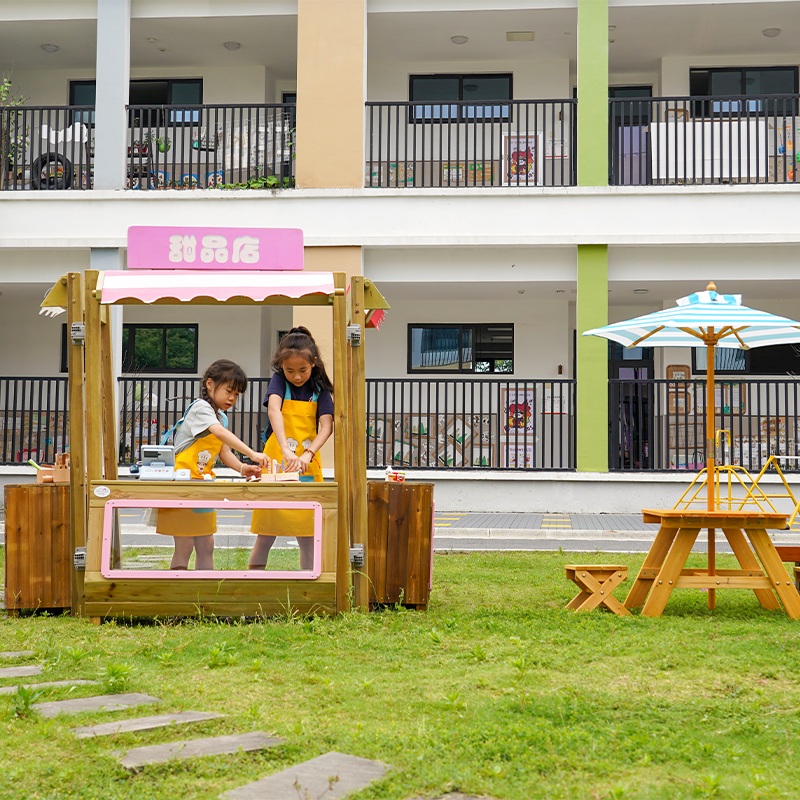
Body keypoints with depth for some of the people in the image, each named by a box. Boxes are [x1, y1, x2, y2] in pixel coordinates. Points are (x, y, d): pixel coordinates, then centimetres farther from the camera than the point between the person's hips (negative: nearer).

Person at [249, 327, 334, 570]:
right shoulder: (279, 381, -3)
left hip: (308, 469, 2)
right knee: (265, 536, 3)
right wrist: (286, 450, -41)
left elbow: (326, 426, -10)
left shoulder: (319, 389, 3)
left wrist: (307, 454, -29)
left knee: (308, 538, 4)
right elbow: (274, 409, -24)